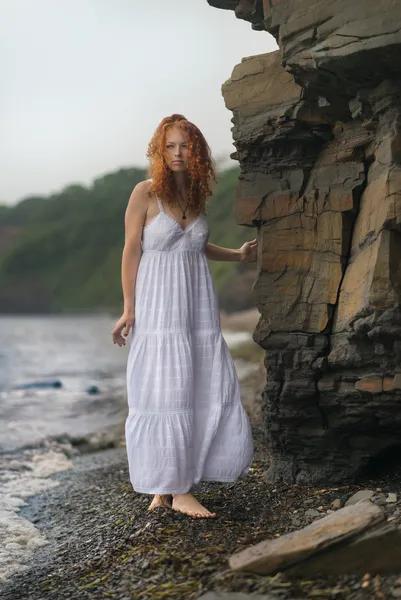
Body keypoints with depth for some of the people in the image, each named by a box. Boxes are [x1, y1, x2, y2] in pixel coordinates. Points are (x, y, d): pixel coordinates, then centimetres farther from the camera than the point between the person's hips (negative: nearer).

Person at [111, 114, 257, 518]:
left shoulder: (197, 195, 12)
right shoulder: (145, 193, -4)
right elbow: (131, 250, -4)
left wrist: (237, 255, 30)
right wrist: (128, 309, -8)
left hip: (198, 305, 6)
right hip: (158, 306, -6)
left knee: (209, 391, 0)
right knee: (164, 393, -5)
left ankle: (176, 487, 8)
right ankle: (172, 489, 1)